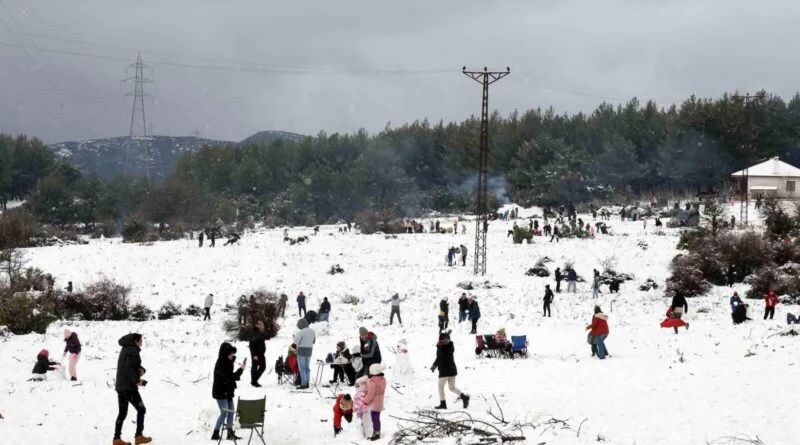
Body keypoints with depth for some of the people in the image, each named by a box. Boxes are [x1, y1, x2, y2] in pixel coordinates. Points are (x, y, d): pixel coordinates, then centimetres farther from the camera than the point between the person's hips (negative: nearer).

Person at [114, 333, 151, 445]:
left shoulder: (126, 350, 17)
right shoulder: (133, 351, -14)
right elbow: (129, 367, -26)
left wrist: (141, 369, 0)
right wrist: (137, 380, -19)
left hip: (120, 386, 9)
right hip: (129, 387, -9)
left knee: (122, 413, 10)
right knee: (141, 409, 2)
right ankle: (139, 436, 3)